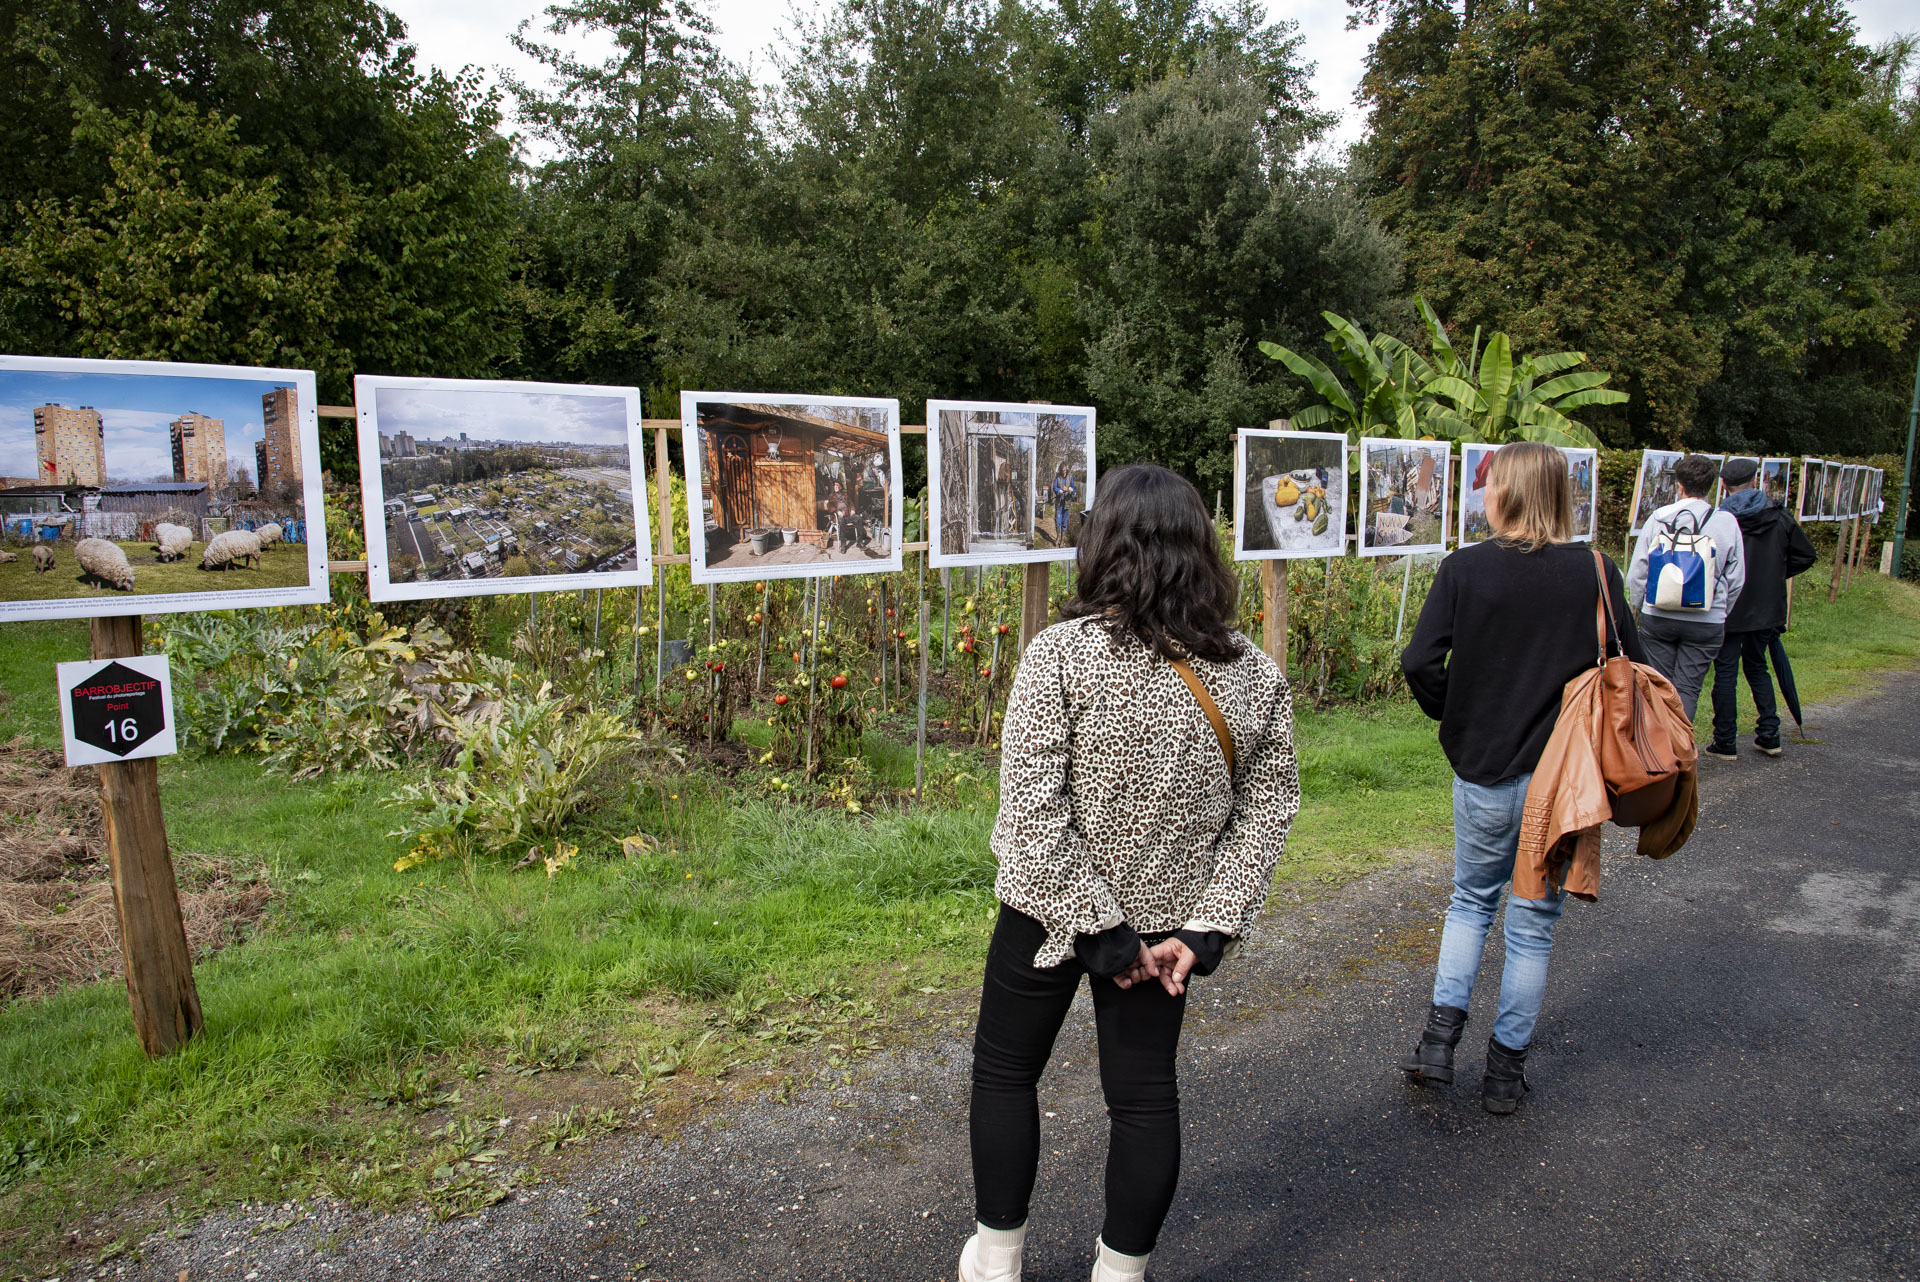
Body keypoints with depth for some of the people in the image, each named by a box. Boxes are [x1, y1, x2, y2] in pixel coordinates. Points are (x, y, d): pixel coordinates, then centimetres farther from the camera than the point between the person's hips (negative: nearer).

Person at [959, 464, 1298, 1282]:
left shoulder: (1062, 654, -20)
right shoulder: (1256, 675, -6)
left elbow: (1033, 811, -22)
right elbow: (1267, 811, -3)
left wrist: (1093, 927, -15)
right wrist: (1207, 928, -3)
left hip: (1048, 910, -3)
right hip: (1165, 917, 4)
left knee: (1004, 1069, 19)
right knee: (1145, 1092, 18)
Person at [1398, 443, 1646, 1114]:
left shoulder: (1464, 568, -9)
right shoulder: (1594, 570, -5)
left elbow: (1419, 662, -15)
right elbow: (1631, 666, -4)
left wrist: (1453, 717, 3)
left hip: (1482, 774, 0)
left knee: (1471, 901, 22)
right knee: (1533, 922, 14)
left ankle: (1441, 1036, 15)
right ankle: (1506, 1069, 24)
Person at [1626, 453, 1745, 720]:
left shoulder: (1658, 518, -4)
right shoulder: (1727, 522, -2)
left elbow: (1637, 573, -1)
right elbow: (1736, 579, 3)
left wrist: (1640, 608, 14)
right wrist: (1719, 613, 17)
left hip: (1657, 617, 0)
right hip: (1707, 622, 0)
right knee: (1688, 689, 5)